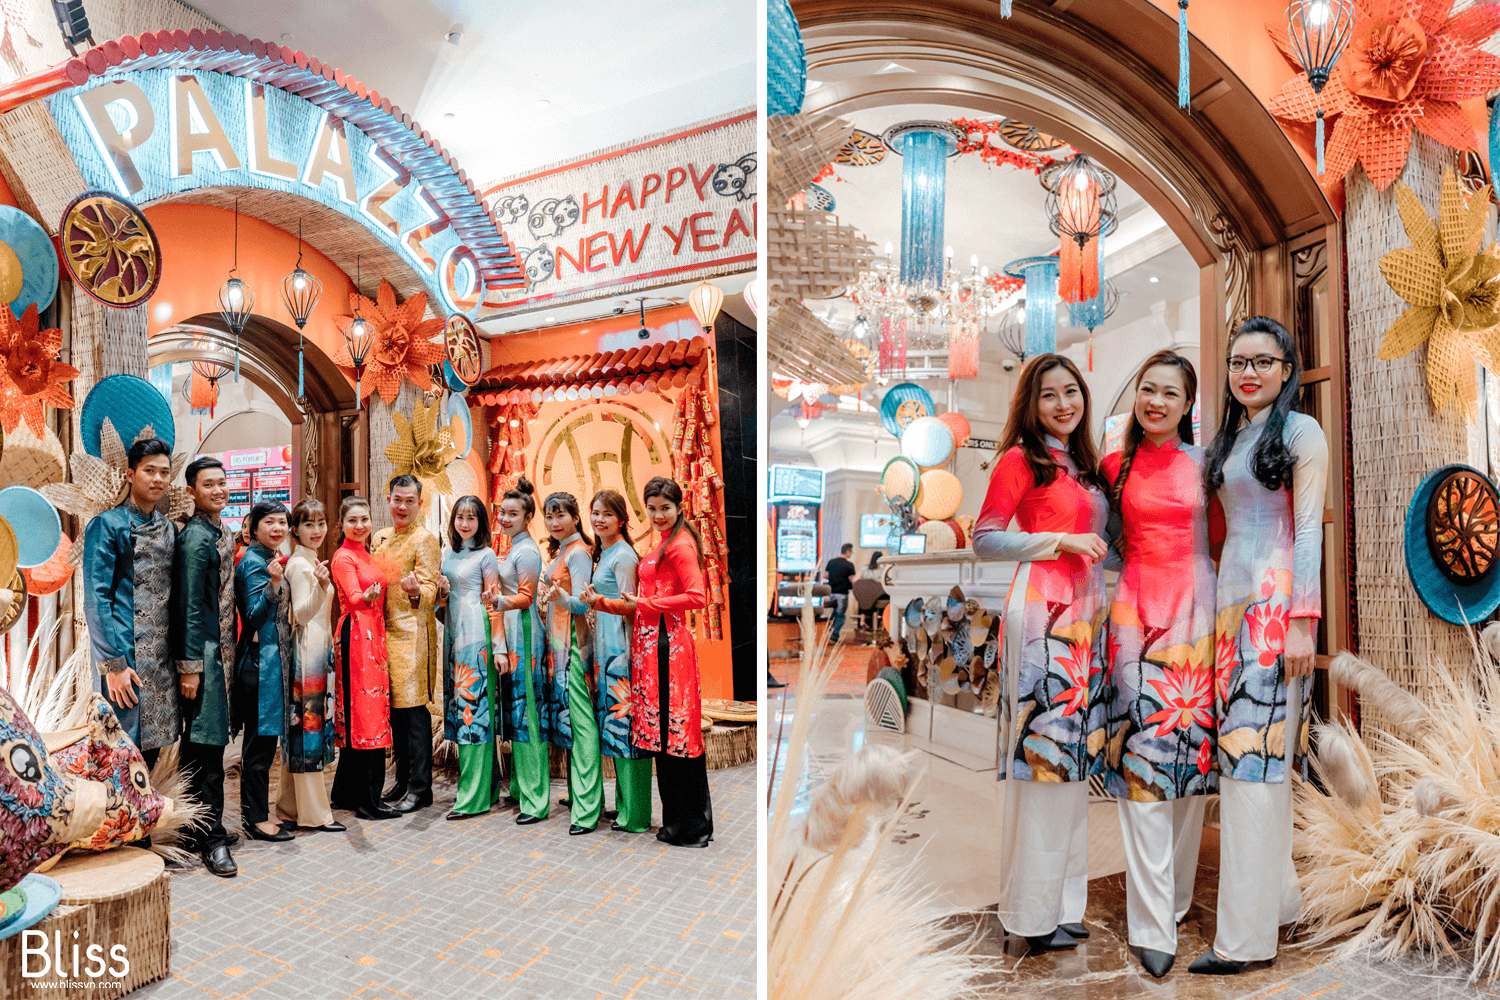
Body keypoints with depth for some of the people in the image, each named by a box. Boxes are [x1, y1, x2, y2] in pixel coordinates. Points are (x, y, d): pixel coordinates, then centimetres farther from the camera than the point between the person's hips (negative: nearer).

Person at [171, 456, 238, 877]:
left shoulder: (223, 533, 14)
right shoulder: (195, 538, -13)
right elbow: (190, 606, -16)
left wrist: (230, 652, 17)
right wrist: (190, 665, -16)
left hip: (221, 651, 9)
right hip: (203, 653, -9)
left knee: (200, 743, 16)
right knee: (207, 745, -3)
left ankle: (195, 829, 27)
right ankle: (212, 839, 5)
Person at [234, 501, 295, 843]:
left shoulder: (274, 559, 15)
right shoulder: (253, 562, -13)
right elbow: (254, 615, -20)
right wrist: (274, 583, -32)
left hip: (275, 658, 9)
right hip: (260, 661, -9)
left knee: (262, 739, 14)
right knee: (260, 741, -2)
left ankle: (255, 813, 23)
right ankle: (256, 819, 7)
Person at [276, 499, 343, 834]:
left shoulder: (313, 561, 16)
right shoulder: (299, 564, -13)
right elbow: (301, 614, -21)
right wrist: (321, 586, -34)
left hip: (318, 649, 10)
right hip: (306, 652, -10)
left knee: (300, 728, 13)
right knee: (308, 725, -4)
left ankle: (290, 808, 21)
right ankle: (315, 813, 3)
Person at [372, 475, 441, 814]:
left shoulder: (425, 539, -8)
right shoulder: (380, 537, 16)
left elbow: (430, 589, -16)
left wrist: (416, 591, -36)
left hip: (412, 635, -7)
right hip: (385, 633, 7)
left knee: (414, 709, -5)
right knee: (393, 709, 13)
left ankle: (420, 788, 4)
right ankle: (403, 780, 25)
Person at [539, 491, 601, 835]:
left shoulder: (578, 552, -11)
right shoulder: (560, 551, 17)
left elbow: (581, 605, -19)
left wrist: (559, 596, -36)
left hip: (573, 642, -10)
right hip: (559, 641, 10)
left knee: (580, 719, -9)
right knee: (568, 717, 13)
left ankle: (587, 808, -6)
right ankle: (579, 793, 24)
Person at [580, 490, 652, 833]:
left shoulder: (623, 555, -12)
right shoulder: (604, 553, 15)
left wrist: (599, 601, -28)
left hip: (622, 647, -10)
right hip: (607, 648, 10)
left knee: (626, 722, -4)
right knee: (615, 723, 14)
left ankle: (635, 814, 6)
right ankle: (624, 802, 26)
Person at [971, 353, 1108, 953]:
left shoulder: (1080, 463, 18)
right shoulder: (1020, 459, -5)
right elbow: (984, 542, -10)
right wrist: (1061, 541, -14)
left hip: (1081, 613, 8)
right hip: (1041, 612, -8)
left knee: (1074, 753, 12)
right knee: (1042, 751, -4)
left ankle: (1064, 899, 26)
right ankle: (1034, 914, 11)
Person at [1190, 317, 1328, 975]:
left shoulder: (1300, 433, -1)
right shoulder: (1227, 437, 19)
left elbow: (1308, 530, -8)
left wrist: (1302, 620, -14)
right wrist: (1218, 607, 15)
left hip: (1276, 601, -7)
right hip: (1231, 600, 7)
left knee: (1256, 751, -6)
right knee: (1246, 749, 9)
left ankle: (1246, 935, 2)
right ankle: (1278, 896, 23)